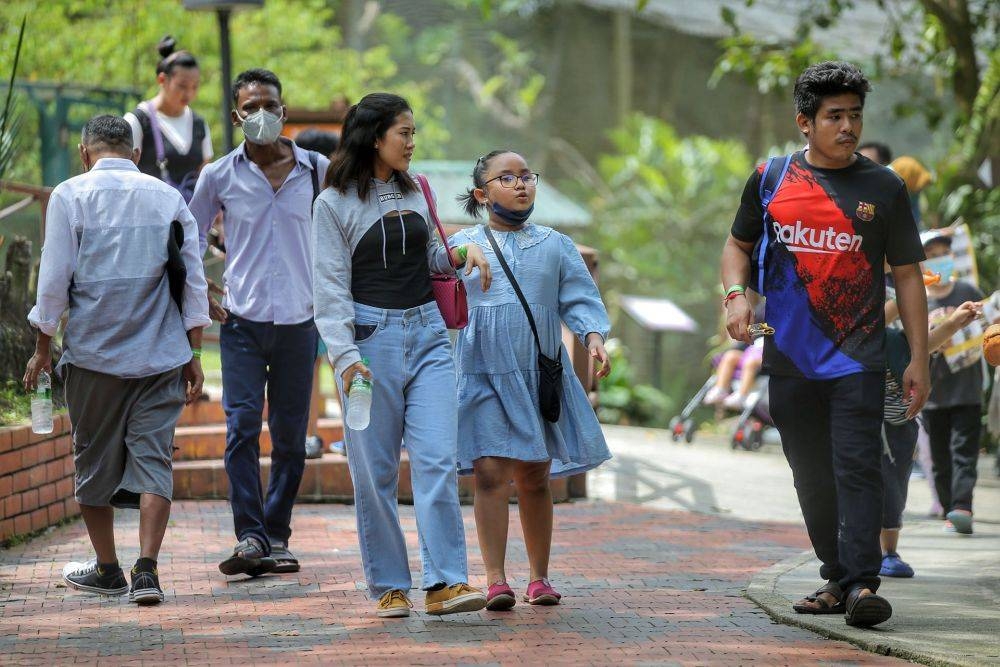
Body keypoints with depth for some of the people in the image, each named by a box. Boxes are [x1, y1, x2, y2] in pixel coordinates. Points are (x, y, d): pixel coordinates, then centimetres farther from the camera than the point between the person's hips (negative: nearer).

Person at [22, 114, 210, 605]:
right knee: (152, 457, 0)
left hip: (93, 352, -2)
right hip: (160, 354, 2)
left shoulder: (69, 196, -2)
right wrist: (193, 354, 12)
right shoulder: (168, 198, 6)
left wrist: (42, 349, 6)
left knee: (95, 459, 11)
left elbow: (54, 279, -4)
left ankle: (107, 569, 21)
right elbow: (193, 280, 6)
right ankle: (146, 569, -13)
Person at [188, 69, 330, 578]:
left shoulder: (317, 171, 3)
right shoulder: (219, 177, 1)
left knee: (290, 436, 5)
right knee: (241, 427, -13)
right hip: (243, 321, -1)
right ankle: (250, 538, -16)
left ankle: (276, 536, 16)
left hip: (299, 321, 1)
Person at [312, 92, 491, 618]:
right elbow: (330, 288, -7)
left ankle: (444, 583, -9)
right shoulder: (335, 203, -3)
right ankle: (388, 586, 9)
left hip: (427, 333, 4)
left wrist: (463, 251, 6)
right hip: (370, 337, -4)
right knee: (375, 471, 0)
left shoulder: (415, 194, 13)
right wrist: (345, 355, -17)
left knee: (438, 460, -7)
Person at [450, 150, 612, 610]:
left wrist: (593, 336, -12)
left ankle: (539, 577, 17)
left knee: (534, 479, 7)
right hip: (483, 377, -2)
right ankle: (495, 580, -11)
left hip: (542, 376, 2)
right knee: (490, 474, -11)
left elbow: (580, 299, 6)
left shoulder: (555, 246, 12)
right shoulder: (460, 247, 8)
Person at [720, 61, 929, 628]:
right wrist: (736, 295, -2)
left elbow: (908, 275, 5)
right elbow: (738, 245, 20)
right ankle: (837, 579, 19)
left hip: (858, 358, -3)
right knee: (812, 476, 9)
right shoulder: (770, 180, 6)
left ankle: (863, 583, -19)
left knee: (857, 468, -14)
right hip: (790, 360, 3)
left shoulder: (884, 188, 2)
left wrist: (919, 359, 1)